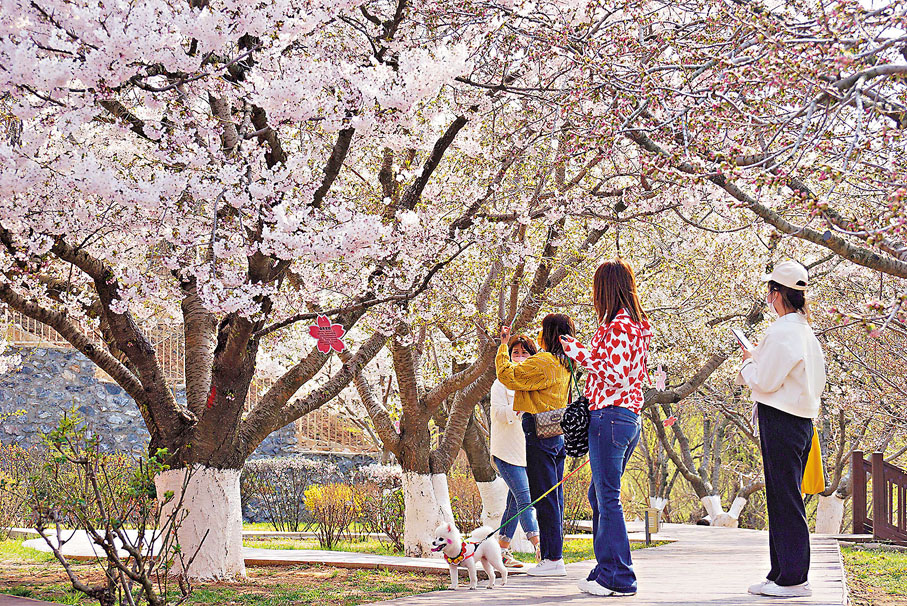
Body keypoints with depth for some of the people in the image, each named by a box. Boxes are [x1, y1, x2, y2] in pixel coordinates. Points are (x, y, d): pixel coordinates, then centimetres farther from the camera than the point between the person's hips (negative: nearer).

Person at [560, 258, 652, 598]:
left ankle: (618, 578, -3)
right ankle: (606, 570, 23)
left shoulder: (618, 324, -12)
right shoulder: (636, 324, 18)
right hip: (630, 417, 10)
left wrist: (580, 353, -11)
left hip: (610, 415, -10)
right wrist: (583, 352, 23)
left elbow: (618, 375, -19)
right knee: (600, 495, 17)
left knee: (608, 499, -6)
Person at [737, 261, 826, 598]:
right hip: (802, 419, 10)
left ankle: (793, 579, -4)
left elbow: (764, 382, -17)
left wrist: (748, 364, 4)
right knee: (783, 499, 14)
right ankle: (782, 573, 19)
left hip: (780, 421, -10)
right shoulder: (805, 330, 15)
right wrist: (755, 362, 18)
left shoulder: (782, 332, -16)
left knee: (785, 500, -6)